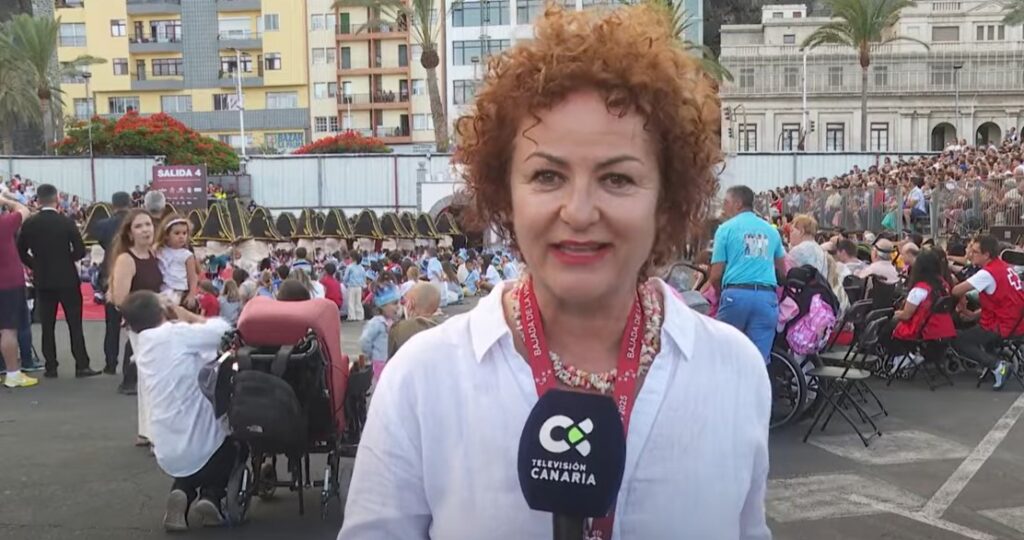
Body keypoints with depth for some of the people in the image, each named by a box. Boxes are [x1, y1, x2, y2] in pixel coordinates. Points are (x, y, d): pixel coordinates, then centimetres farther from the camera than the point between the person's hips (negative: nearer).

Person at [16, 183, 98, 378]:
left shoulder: (29, 224, -3)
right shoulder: (67, 222, -10)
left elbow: (21, 252, 3)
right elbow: (80, 251, -10)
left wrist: (36, 265, 16)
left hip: (43, 281, 2)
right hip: (67, 279, -2)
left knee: (47, 326, 8)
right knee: (75, 324, 2)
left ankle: (51, 367, 9)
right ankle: (82, 366, 1)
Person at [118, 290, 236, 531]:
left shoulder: (141, 351, 9)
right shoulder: (177, 334, -13)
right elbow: (224, 329, -11)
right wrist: (187, 317, 2)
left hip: (168, 456, 6)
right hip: (203, 449, -6)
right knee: (231, 447, 30)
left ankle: (183, 493, 6)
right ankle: (210, 497, 3)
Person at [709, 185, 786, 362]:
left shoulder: (726, 228, 3)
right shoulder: (771, 230, 15)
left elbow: (715, 276, -1)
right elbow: (782, 271, 20)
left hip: (736, 294, -3)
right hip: (766, 296, 3)